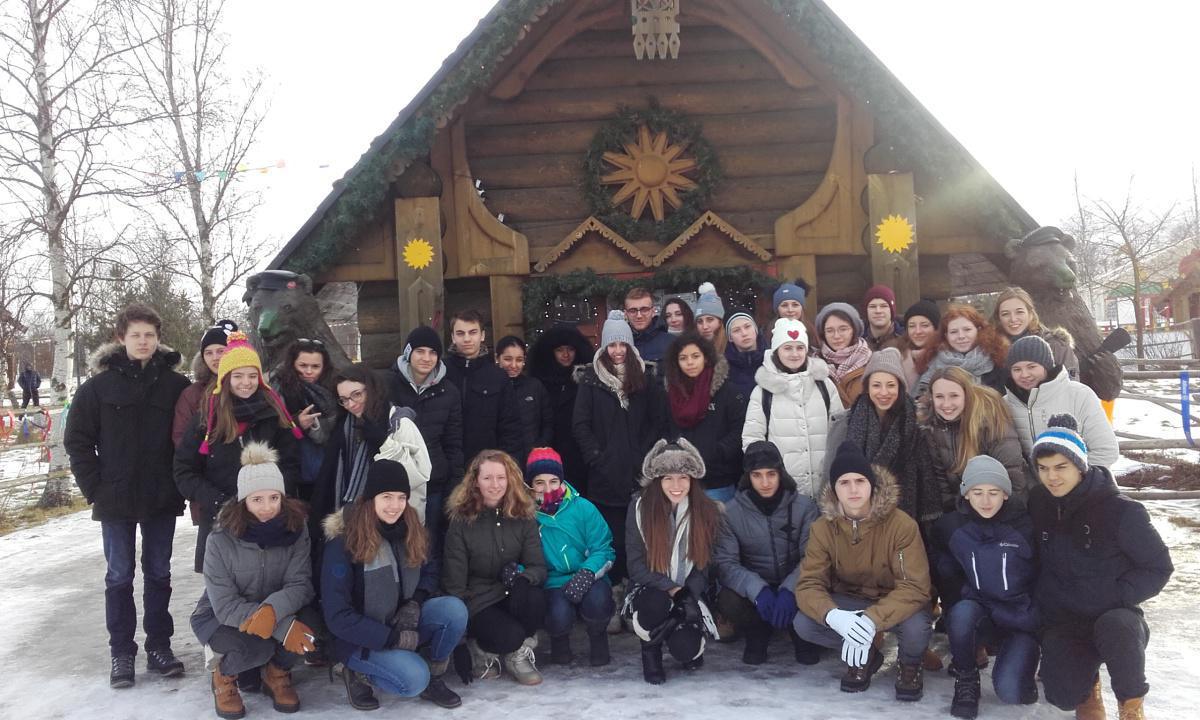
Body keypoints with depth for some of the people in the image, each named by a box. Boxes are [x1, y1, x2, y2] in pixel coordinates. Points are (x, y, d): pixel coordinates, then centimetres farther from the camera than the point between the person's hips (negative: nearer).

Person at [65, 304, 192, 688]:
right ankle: (121, 652, 18)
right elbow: (77, 439, 1)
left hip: (162, 498, 1)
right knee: (119, 576, 7)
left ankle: (159, 646, 22)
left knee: (158, 574, 11)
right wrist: (94, 488, -5)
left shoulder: (175, 384, -1)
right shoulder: (100, 384, -3)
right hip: (116, 500, -1)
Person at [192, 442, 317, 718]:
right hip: (219, 618, -3)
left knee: (309, 622, -29)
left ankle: (276, 672, 3)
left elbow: (300, 584, -20)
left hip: (276, 612, 3)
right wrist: (284, 627, -35)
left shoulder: (295, 530, -15)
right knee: (256, 646, -34)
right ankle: (224, 675, 2)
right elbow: (225, 606, -26)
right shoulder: (220, 541, -22)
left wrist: (273, 609, -43)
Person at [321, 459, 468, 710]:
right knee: (414, 679, -29)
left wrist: (415, 604, -13)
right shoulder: (343, 542, -20)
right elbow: (337, 616, -20)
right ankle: (358, 674, 1)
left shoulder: (411, 530, -3)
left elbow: (430, 571, 9)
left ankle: (434, 680, -1)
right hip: (360, 637, -5)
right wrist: (393, 639, -21)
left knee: (454, 609, -22)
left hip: (402, 622, 5)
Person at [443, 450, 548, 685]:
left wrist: (522, 576, -27)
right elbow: (454, 581, -6)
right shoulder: (461, 520, -4)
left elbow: (539, 567, -4)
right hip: (478, 602, -2)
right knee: (510, 636, -32)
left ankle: (519, 655, -4)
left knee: (532, 595, -33)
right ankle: (481, 648, 5)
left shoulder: (524, 516, 3)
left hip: (514, 596, 3)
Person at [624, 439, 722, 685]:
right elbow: (636, 567, -9)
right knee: (655, 602, -35)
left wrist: (688, 596, -19)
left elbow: (706, 565, -2)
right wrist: (673, 589, -22)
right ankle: (651, 650, -2)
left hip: (691, 595, 1)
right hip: (652, 591, -1)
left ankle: (693, 647, 16)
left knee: (684, 648, -25)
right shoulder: (639, 509, -8)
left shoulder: (708, 512, -3)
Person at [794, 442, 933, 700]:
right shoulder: (823, 528, -14)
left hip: (895, 603, -2)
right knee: (804, 624, -24)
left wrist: (872, 620, -43)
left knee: (916, 627, -36)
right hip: (850, 601, 3)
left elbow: (914, 587, -27)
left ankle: (910, 665, 3)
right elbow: (809, 584, -18)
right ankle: (865, 656, 6)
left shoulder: (902, 524, -23)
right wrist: (834, 616, -41)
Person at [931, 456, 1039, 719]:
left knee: (1009, 692, -25)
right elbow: (942, 572, 8)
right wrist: (952, 605, -6)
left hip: (1021, 620, -2)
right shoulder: (952, 526, -3)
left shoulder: (1025, 526, -7)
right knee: (963, 611, -35)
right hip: (976, 615, 2)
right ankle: (966, 679, -8)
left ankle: (1023, 667, 12)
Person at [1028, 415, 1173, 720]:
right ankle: (1087, 677, 18)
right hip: (1062, 621, 3)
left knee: (1116, 626, -39)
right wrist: (1043, 603, 4)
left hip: (1116, 616, -3)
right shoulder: (1038, 503, -1)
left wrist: (1116, 597, -18)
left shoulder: (1120, 511, -15)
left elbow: (1159, 567, -7)